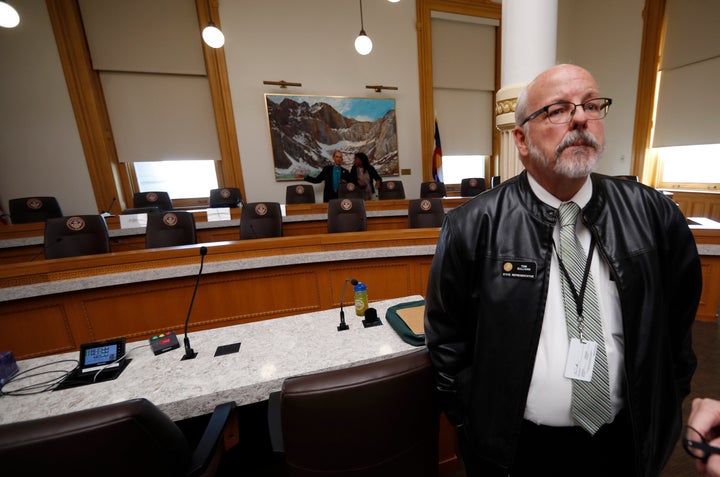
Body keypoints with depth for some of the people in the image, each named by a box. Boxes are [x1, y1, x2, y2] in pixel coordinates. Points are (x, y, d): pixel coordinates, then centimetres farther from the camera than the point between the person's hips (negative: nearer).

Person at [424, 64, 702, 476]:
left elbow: (679, 318, 5)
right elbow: (445, 332, -11)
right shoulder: (473, 225, -19)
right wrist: (474, 417, -8)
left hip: (624, 443, 4)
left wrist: (663, 407, 5)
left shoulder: (656, 215, -7)